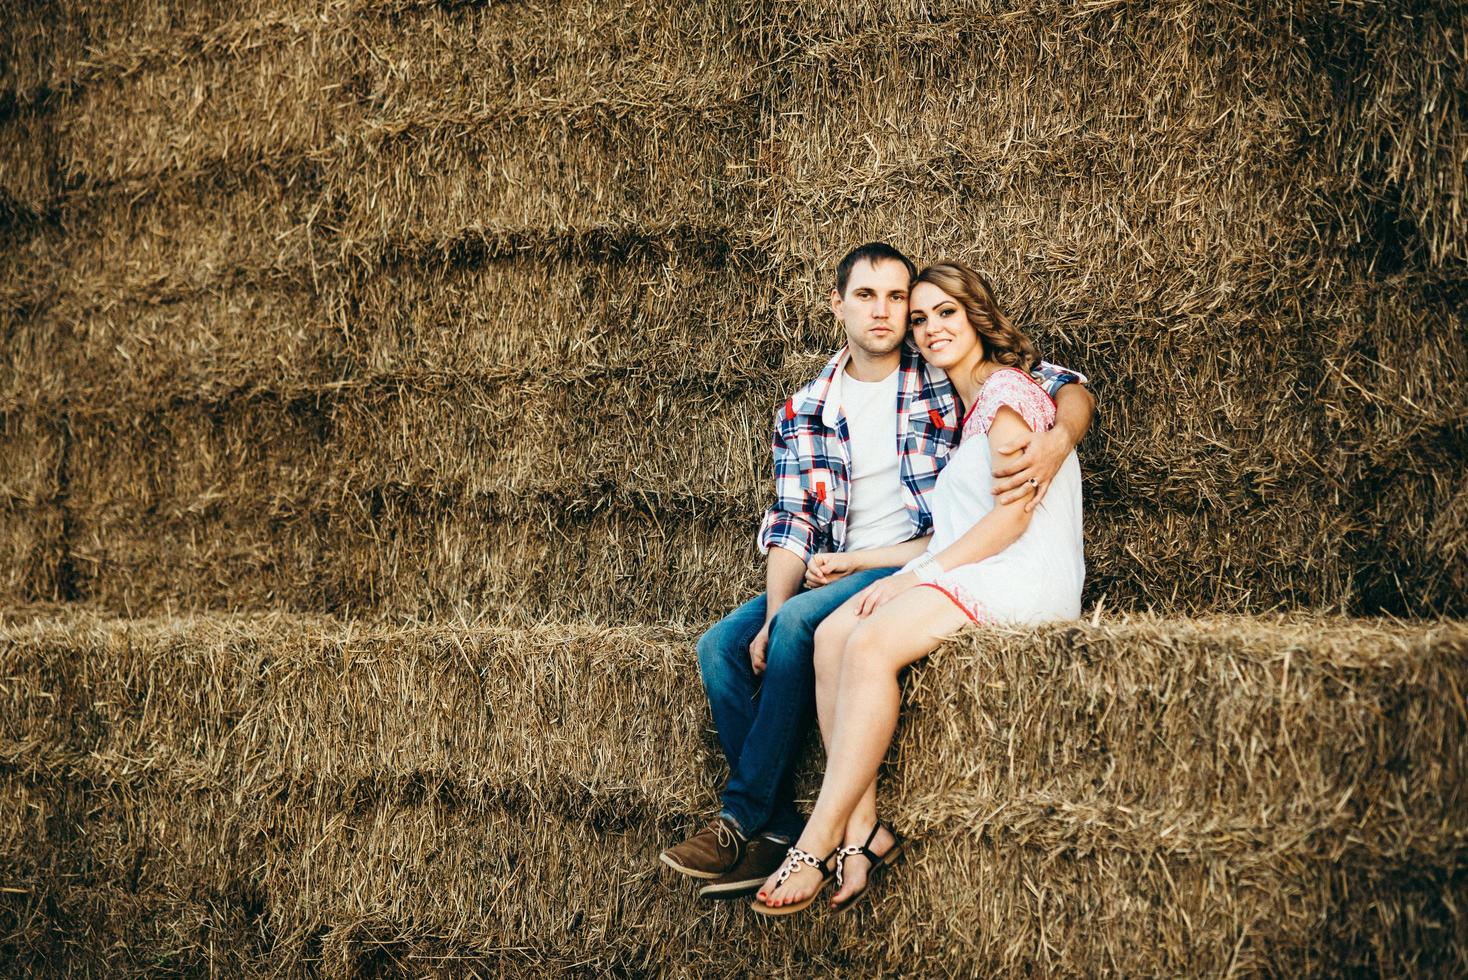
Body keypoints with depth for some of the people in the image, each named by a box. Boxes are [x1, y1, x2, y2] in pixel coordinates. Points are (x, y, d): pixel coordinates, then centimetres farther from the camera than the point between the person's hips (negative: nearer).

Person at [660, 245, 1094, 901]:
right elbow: (790, 524, 3)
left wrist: (1057, 441, -24)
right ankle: (778, 830, -15)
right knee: (720, 646, -16)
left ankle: (742, 818, -20)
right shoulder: (805, 412, 9)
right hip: (830, 574, 5)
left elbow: (1071, 390, 0)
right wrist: (772, 612, -14)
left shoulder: (946, 379, 1)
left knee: (801, 623, -29)